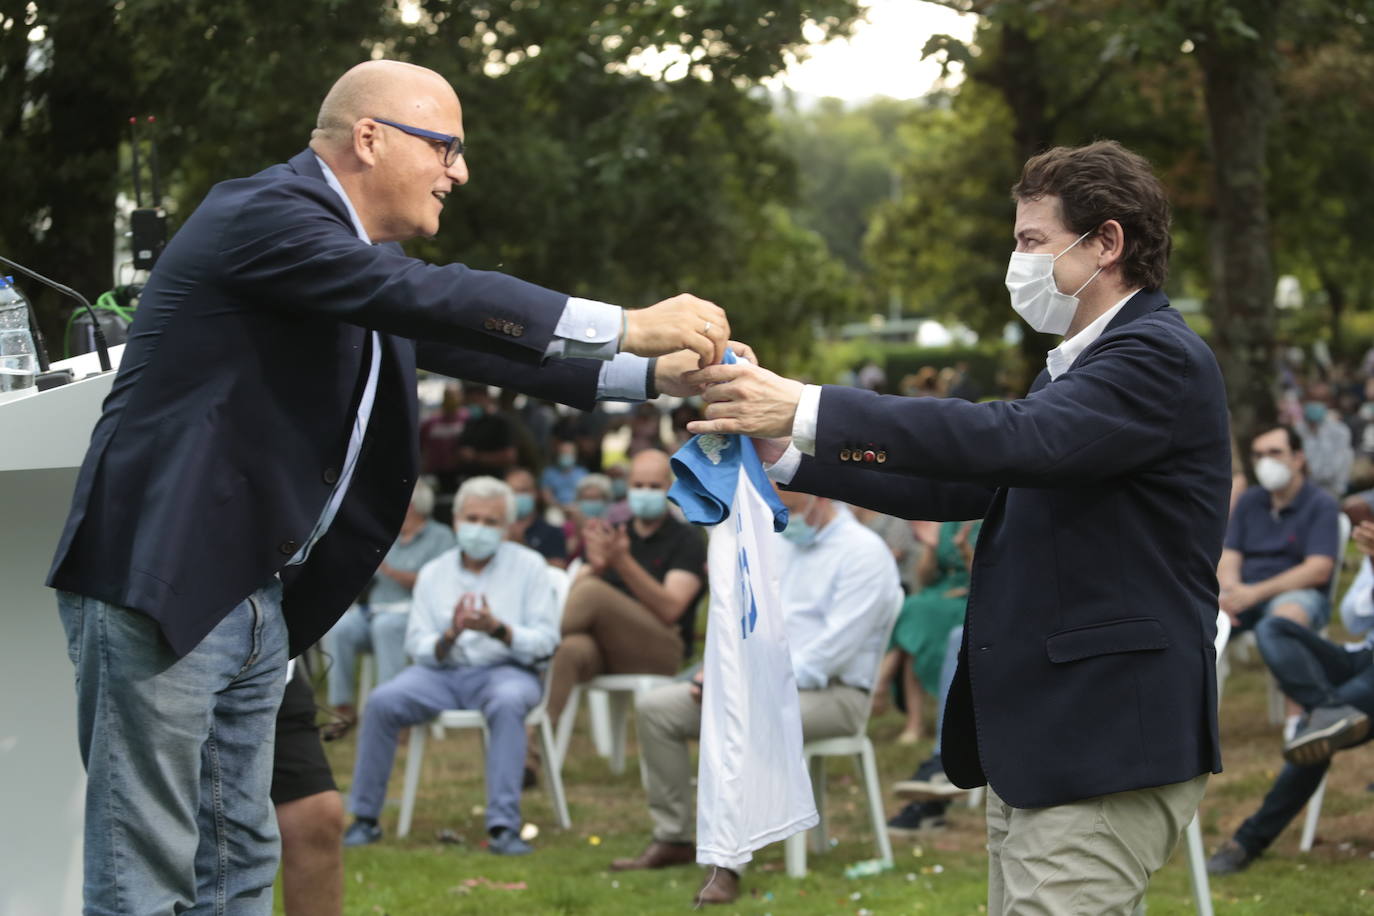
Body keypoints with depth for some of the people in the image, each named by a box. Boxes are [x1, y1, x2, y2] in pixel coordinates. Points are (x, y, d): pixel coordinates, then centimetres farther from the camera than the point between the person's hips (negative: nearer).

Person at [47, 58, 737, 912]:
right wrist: (627, 326, -27)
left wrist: (652, 374, 2)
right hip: (160, 581, -10)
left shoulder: (367, 257, 15)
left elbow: (474, 340, 14)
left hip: (257, 597, 10)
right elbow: (432, 295, -27)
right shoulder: (264, 215, -16)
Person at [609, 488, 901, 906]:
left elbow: (833, 650, -20)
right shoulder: (784, 545, 16)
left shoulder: (863, 553, -12)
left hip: (833, 693, -9)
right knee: (655, 708, -3)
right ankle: (671, 839, 1)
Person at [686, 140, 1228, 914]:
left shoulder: (1162, 358, -13)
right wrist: (791, 454, 6)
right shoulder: (1084, 364, 21)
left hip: (1106, 756, -10)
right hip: (1037, 744, 10)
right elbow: (968, 485, 17)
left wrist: (808, 409, -31)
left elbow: (1015, 439, -28)